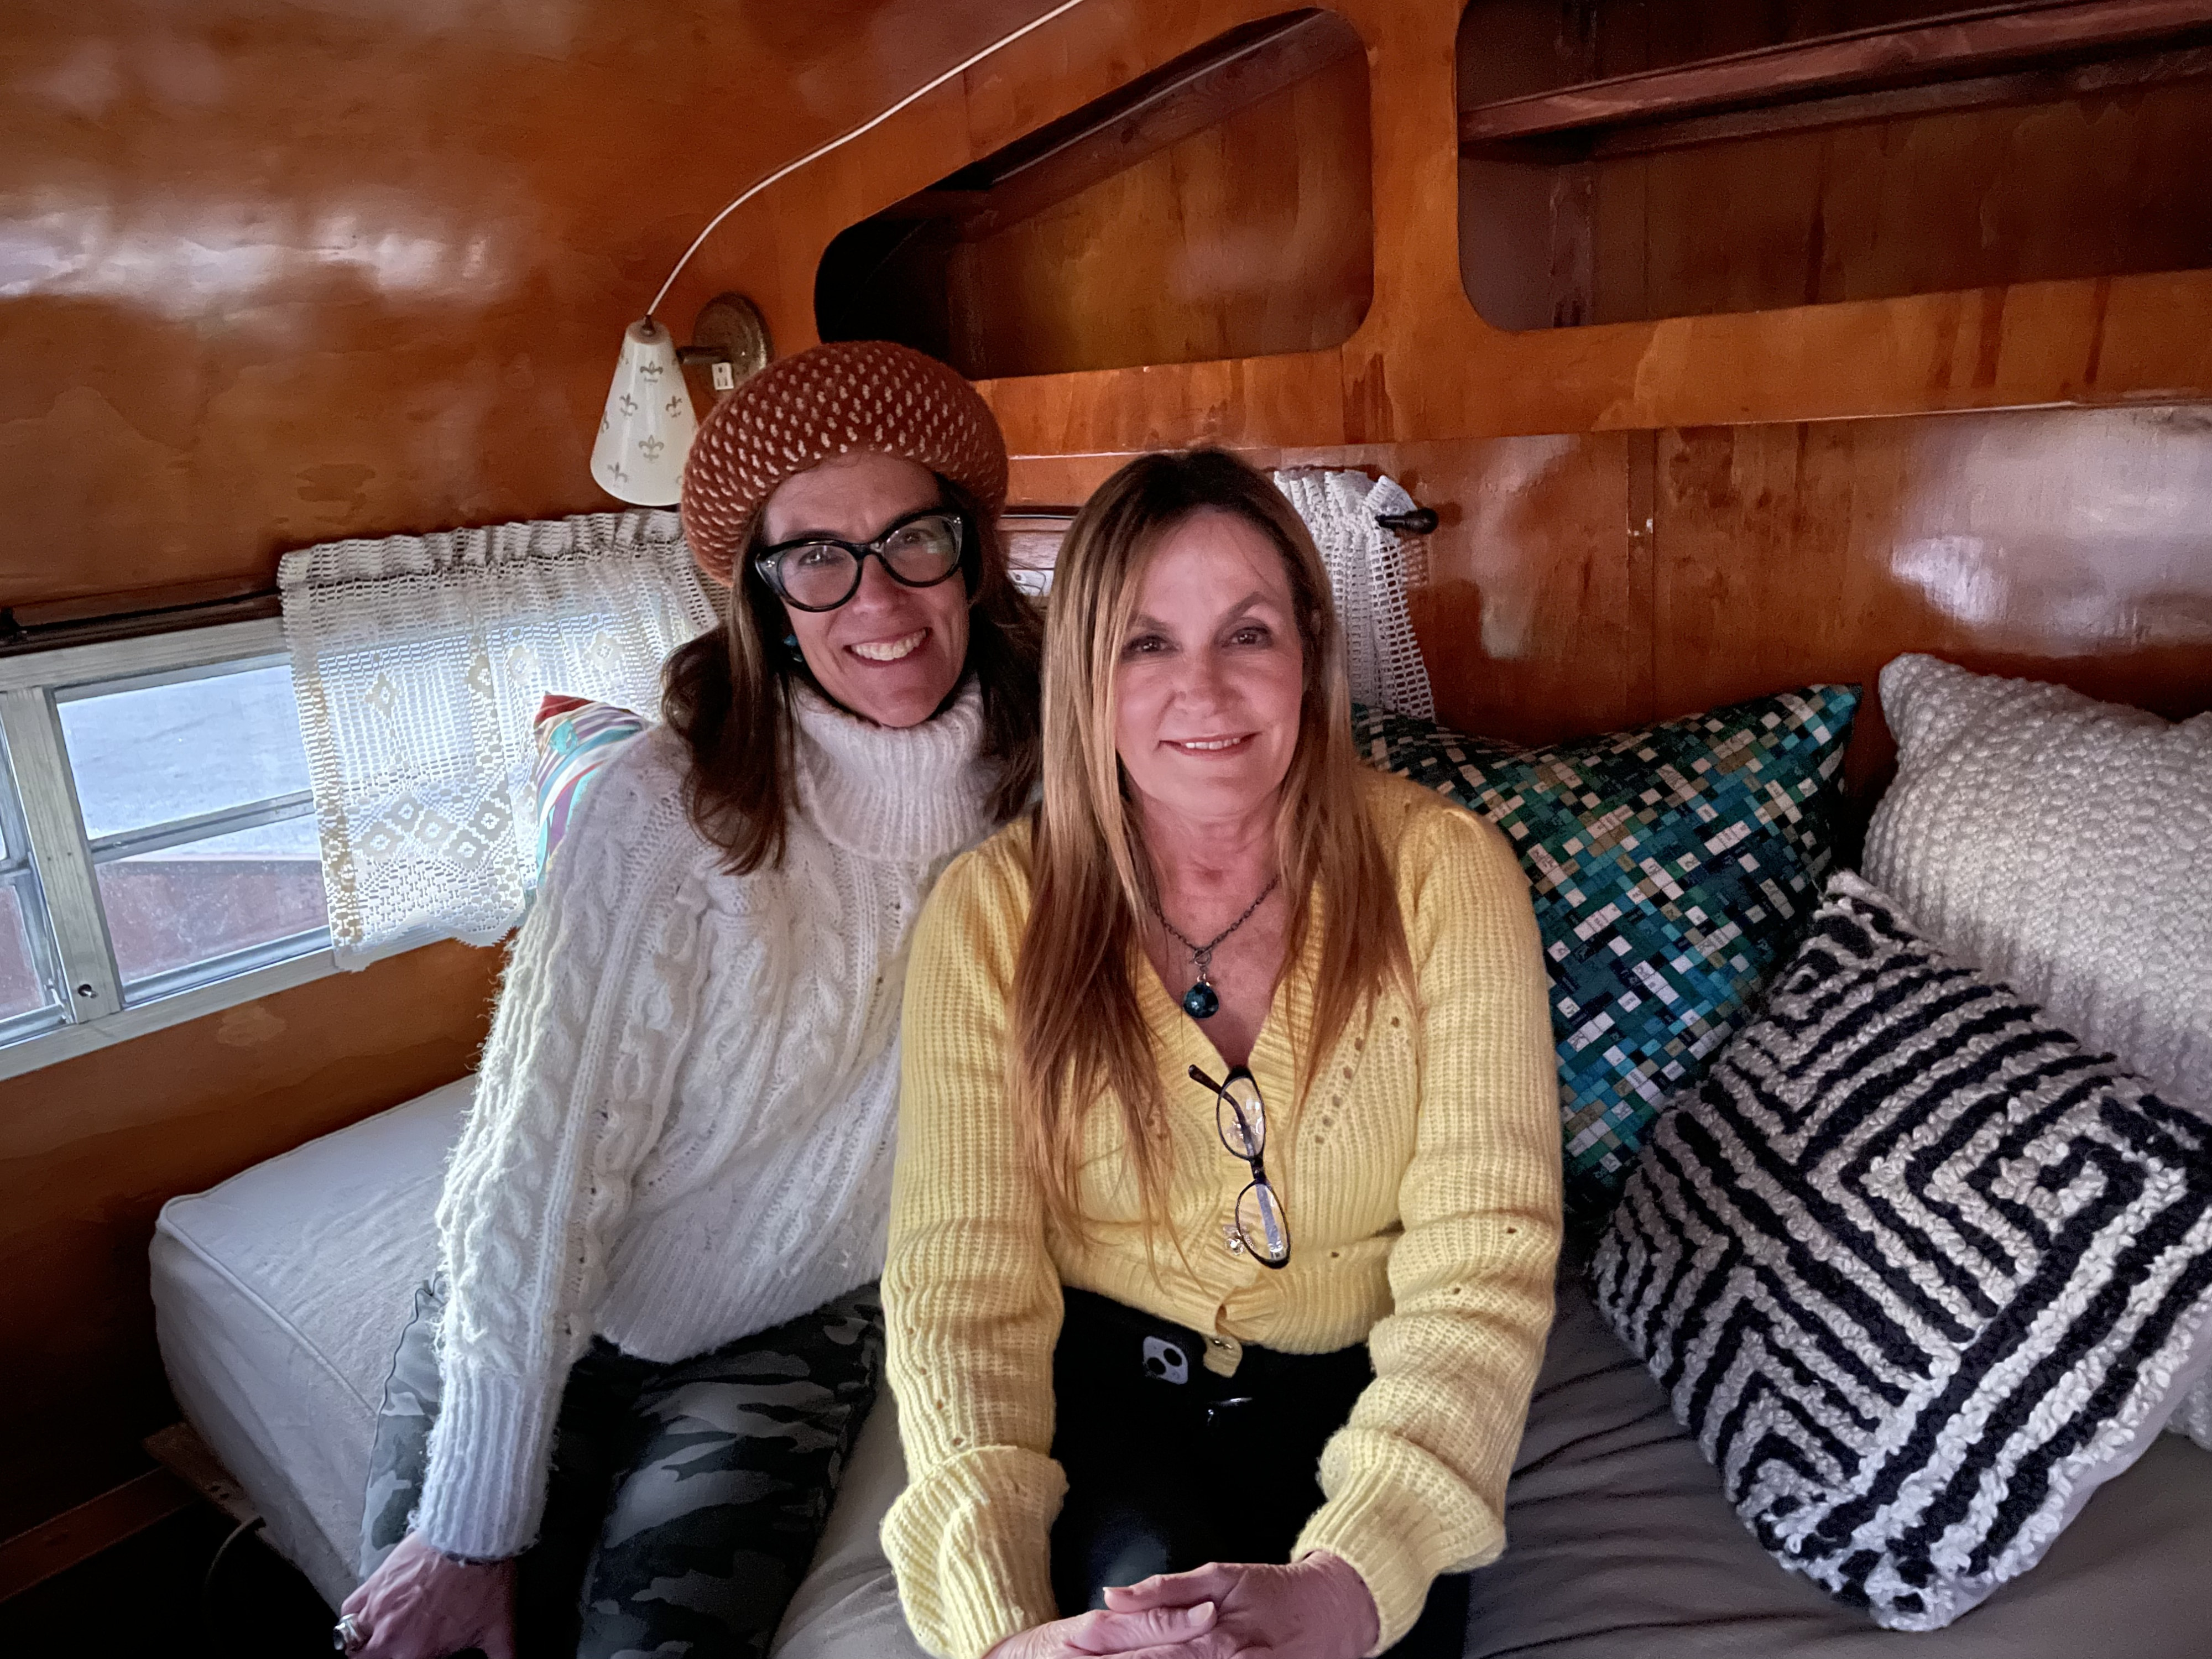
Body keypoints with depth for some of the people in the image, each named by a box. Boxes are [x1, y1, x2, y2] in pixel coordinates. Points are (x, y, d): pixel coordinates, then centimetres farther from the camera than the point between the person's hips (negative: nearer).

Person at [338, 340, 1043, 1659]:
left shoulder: (1039, 781, -10)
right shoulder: (670, 808, -22)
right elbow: (544, 1153, -21)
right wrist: (474, 1530, -18)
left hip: (793, 1335, 2)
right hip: (537, 1328, -1)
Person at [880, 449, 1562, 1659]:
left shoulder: (1442, 871, -13)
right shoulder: (992, 912, -11)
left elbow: (1481, 1263, -18)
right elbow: (960, 1285, -15)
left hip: (1356, 1380, 1)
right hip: (1105, 1376, 0)